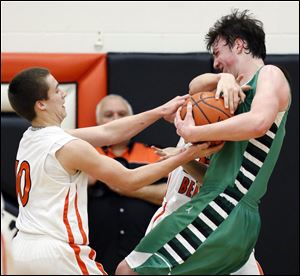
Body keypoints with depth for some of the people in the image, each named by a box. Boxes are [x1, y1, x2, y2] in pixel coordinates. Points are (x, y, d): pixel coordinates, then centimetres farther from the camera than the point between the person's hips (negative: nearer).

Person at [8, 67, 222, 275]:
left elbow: (107, 133, 10)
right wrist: (187, 156, -7)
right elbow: (130, 181, -9)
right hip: (56, 253, -8)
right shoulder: (69, 147, -16)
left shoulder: (29, 139, 9)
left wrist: (160, 112, 8)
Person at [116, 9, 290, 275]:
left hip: (222, 210, -10)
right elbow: (194, 87, 23)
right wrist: (224, 78, 2)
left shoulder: (270, 75, -3)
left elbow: (259, 121, -23)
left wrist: (192, 133, -18)